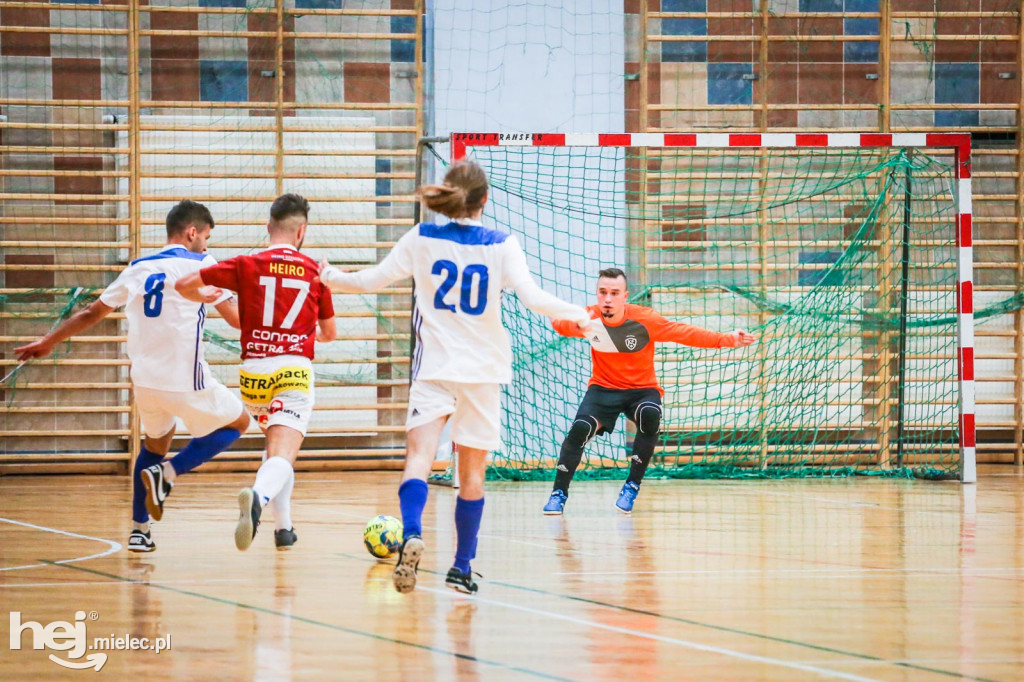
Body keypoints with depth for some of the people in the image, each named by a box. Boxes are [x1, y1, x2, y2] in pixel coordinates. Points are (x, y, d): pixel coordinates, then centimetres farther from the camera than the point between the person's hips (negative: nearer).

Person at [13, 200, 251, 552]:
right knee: (237, 423, 16)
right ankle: (169, 472, -4)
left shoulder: (138, 269, 11)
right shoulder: (200, 264, -4)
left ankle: (139, 530, 22)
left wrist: (47, 342, 29)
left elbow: (91, 314, 17)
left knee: (155, 444, 29)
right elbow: (237, 319, -5)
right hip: (185, 381, -6)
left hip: (145, 379, 6)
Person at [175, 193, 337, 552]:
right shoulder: (314, 271, 6)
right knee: (282, 457, -14)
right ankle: (258, 496, -47)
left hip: (254, 371, 2)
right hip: (295, 369, -2)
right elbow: (329, 332, 16)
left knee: (276, 444, 27)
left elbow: (184, 285, 2)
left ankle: (283, 527, 26)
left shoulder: (247, 265, 4)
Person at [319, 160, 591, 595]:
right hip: (483, 370, 0)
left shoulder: (422, 238, 0)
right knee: (472, 471, 11)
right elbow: (532, 297, -13)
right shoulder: (501, 245, -4)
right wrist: (577, 314, 1)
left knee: (419, 454, -13)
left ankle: (412, 533, -40)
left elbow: (370, 281, 6)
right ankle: (462, 567, 16)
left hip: (433, 368, 0)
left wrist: (330, 278, 24)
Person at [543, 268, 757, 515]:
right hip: (603, 388, 1)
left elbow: (685, 333, -15)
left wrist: (727, 339, -26)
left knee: (650, 416, -33)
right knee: (580, 428, -23)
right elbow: (560, 324, -27)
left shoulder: (644, 319, -17)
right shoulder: (590, 317, -13)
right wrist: (578, 324, -52)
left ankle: (632, 486, -19)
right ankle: (559, 493, -6)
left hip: (642, 390, -1)